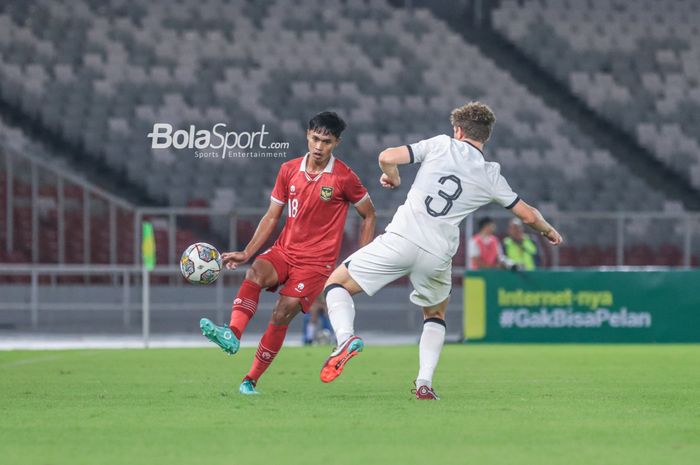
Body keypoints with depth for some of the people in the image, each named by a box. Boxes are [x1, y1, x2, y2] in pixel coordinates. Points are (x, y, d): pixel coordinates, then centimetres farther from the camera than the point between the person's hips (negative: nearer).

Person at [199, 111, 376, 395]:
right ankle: (232, 335, -48)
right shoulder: (289, 170, 5)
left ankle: (251, 381, -7)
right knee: (255, 273, -29)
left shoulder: (344, 178, -6)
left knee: (282, 314, -16)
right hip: (284, 251, 4)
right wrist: (246, 253, 1)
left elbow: (369, 215, 6)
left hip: (316, 261, -3)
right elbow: (272, 217, 11)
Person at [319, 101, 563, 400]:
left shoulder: (441, 145, 6)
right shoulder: (490, 177, 12)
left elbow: (387, 158, -2)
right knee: (435, 316, 30)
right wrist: (549, 232, 41)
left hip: (402, 238, -2)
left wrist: (393, 178, 20)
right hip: (437, 256, 2)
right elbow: (528, 215, 20)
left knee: (337, 284, 11)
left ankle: (346, 338, -19)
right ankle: (425, 383, 11)